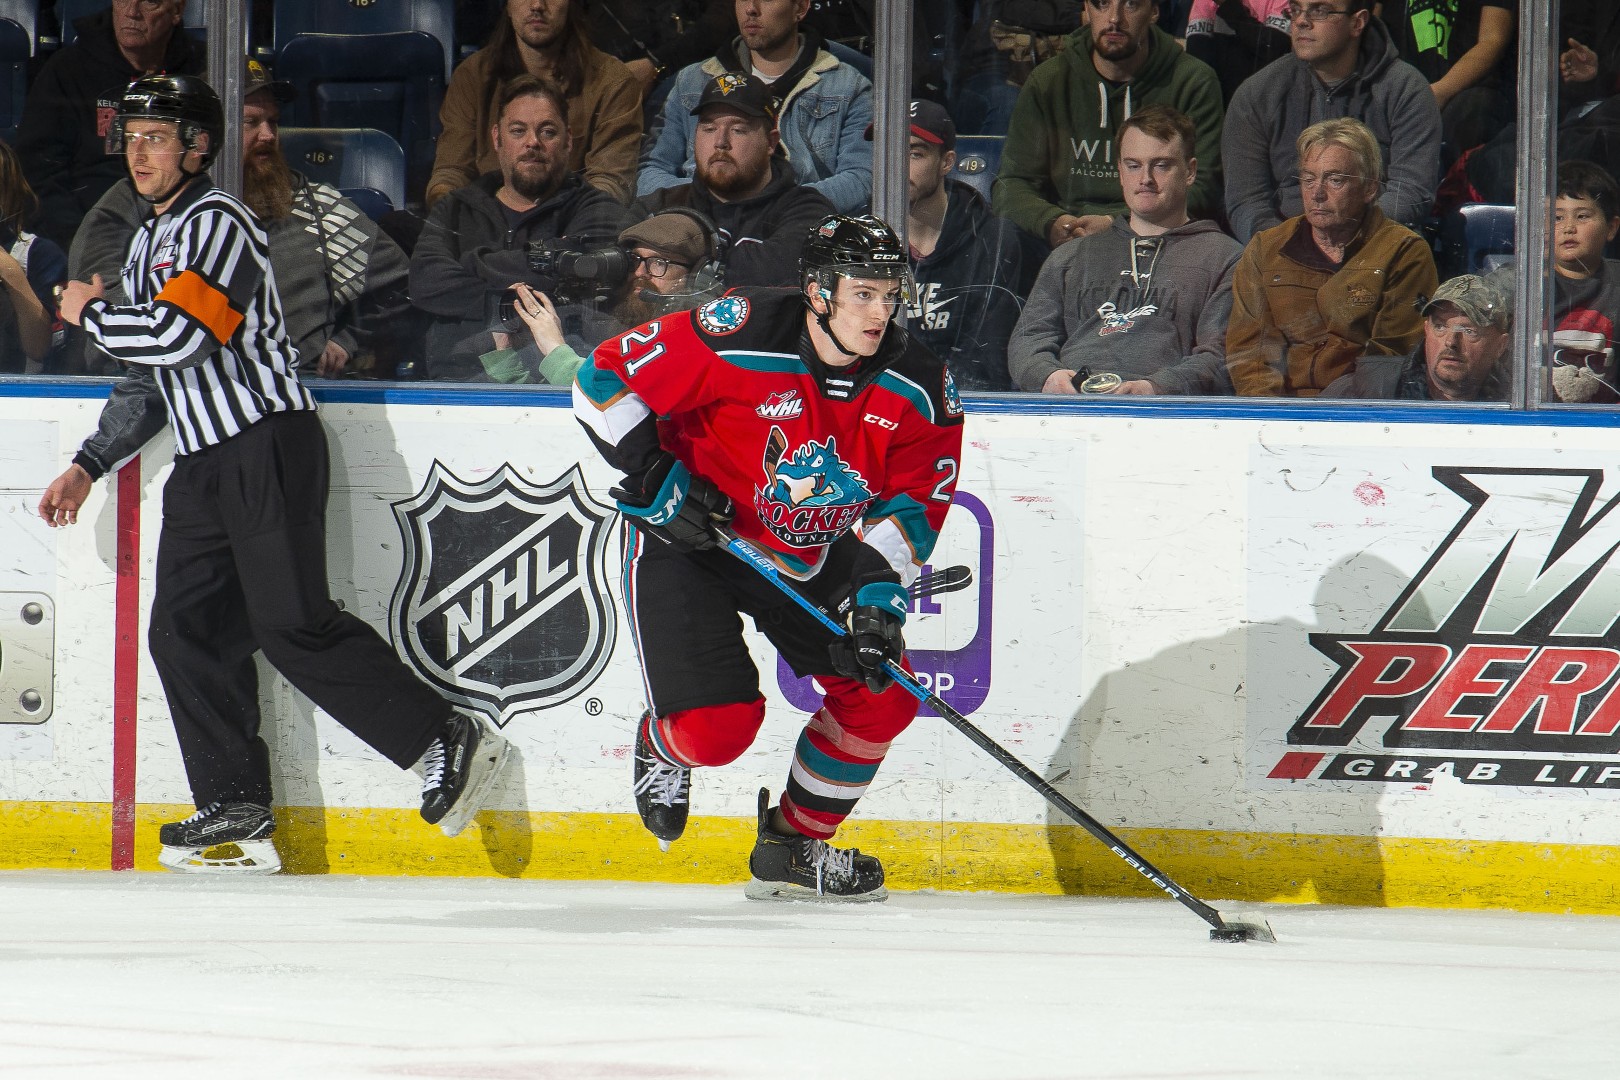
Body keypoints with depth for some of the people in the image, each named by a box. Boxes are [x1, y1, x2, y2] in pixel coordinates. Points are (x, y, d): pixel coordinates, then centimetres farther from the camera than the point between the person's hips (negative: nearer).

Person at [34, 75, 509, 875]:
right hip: (203, 465, 9)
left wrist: (91, 315, -6)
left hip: (268, 446, -9)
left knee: (292, 624, -15)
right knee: (186, 630, 0)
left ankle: (449, 743, -9)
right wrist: (89, 465, 24)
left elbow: (179, 334, -23)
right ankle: (237, 814, 2)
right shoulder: (148, 244, 22)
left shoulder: (216, 224, -9)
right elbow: (149, 378, 29)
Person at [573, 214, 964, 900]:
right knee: (717, 727, -18)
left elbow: (912, 506, -4)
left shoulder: (918, 387, -12)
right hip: (685, 536, -6)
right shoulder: (740, 336, -27)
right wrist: (656, 480, -21)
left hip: (808, 557, 6)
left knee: (881, 692, -4)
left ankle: (793, 847, 18)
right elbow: (605, 380, -19)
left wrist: (877, 597, -18)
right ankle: (662, 745, 22)